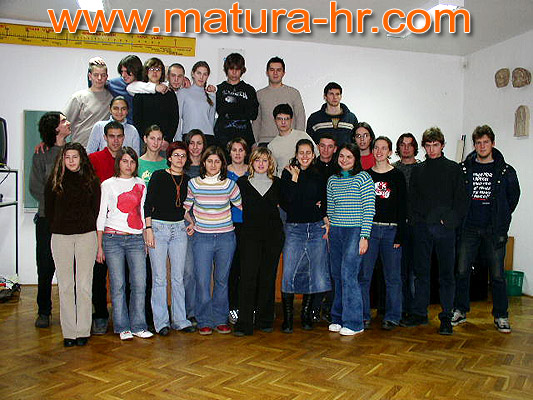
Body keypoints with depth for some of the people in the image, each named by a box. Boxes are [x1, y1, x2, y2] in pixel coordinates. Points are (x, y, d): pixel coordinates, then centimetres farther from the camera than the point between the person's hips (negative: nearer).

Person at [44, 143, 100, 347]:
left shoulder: (92, 181, 6)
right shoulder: (54, 181, 7)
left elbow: (96, 209, 8)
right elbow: (49, 210, 11)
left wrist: (88, 227, 4)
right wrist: (58, 227, 8)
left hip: (86, 236, -1)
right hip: (61, 237, 1)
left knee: (84, 285, 0)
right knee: (65, 286, 3)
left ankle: (83, 331, 8)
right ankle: (69, 332, 11)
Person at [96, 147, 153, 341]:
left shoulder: (141, 185, 14)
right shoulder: (108, 184, 7)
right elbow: (101, 216, 5)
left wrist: (147, 239, 10)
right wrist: (100, 246, 2)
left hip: (136, 239, 2)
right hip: (113, 238, -2)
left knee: (140, 283, -4)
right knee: (118, 284, -1)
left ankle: (138, 326, 8)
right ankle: (123, 327, 10)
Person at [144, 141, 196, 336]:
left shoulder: (187, 180, 9)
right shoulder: (158, 176, -2)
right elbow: (148, 204, -4)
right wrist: (149, 229, -10)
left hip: (179, 229, 4)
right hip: (158, 227, -3)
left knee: (178, 277, 6)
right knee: (159, 278, -1)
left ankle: (180, 320, 16)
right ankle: (161, 322, 9)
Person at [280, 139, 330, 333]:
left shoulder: (319, 176, 11)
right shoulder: (288, 174, 5)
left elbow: (324, 202, 15)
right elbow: (285, 202, -7)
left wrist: (326, 220, 1)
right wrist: (294, 179, -7)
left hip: (317, 228, 2)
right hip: (294, 228, -2)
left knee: (314, 273, 4)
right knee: (289, 273, -8)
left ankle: (306, 315, 19)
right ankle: (287, 317, 5)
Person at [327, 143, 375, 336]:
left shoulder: (363, 178, -3)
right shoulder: (332, 180, 13)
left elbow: (369, 209, -7)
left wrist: (364, 237, -12)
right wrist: (327, 233, 11)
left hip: (355, 231, -5)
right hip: (335, 231, 5)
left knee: (348, 274, -11)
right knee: (337, 275, 8)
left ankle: (353, 322, -1)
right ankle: (338, 319, 19)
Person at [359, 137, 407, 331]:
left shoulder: (397, 176, 4)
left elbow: (402, 208, 1)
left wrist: (399, 236, -7)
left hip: (391, 230, -1)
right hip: (368, 229, 2)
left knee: (392, 276, 2)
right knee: (364, 274, 1)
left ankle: (392, 317, 13)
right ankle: (363, 315, 12)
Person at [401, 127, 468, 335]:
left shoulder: (453, 169, 4)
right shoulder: (418, 170, 12)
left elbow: (461, 199, 0)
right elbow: (411, 199, 14)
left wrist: (450, 220, -10)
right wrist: (414, 219, 1)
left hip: (444, 227, -3)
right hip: (422, 228, 3)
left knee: (446, 273, 2)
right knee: (421, 272, 8)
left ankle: (446, 318, 9)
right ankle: (419, 313, 18)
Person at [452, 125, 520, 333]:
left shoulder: (506, 171, 3)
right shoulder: (464, 169, 4)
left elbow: (513, 197, 14)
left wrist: (501, 219, 13)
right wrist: (461, 218, 8)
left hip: (494, 230, -1)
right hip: (468, 228, 1)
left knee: (497, 275, 3)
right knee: (462, 271, 3)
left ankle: (501, 316, 15)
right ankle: (460, 311, 17)